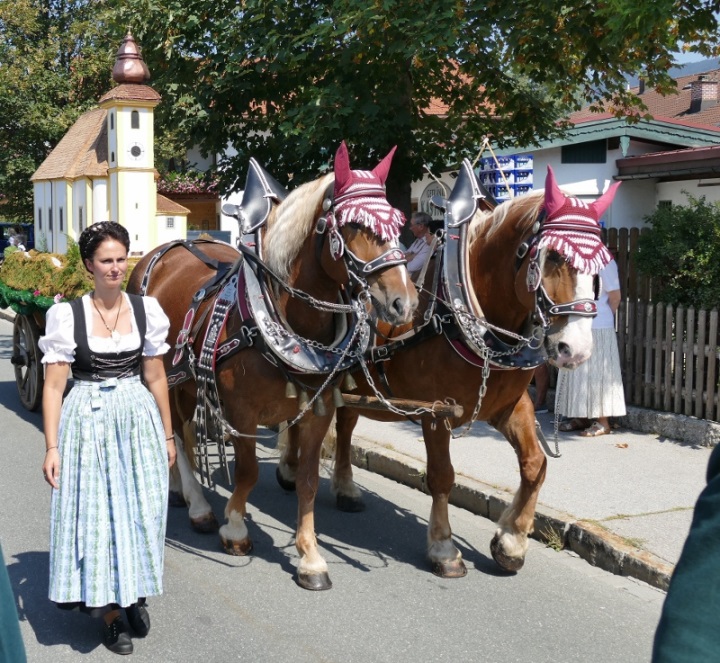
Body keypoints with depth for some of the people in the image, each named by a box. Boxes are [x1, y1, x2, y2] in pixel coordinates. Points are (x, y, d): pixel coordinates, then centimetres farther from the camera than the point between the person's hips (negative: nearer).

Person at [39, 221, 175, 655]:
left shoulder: (146, 309, 0)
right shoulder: (66, 315, -8)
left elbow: (155, 378, 7)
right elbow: (54, 386, -6)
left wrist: (167, 435, 9)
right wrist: (52, 448, -10)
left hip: (138, 419, 2)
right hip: (87, 423, -2)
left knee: (142, 511, 8)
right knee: (95, 515, 5)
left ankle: (136, 592, 32)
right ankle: (110, 610, 21)